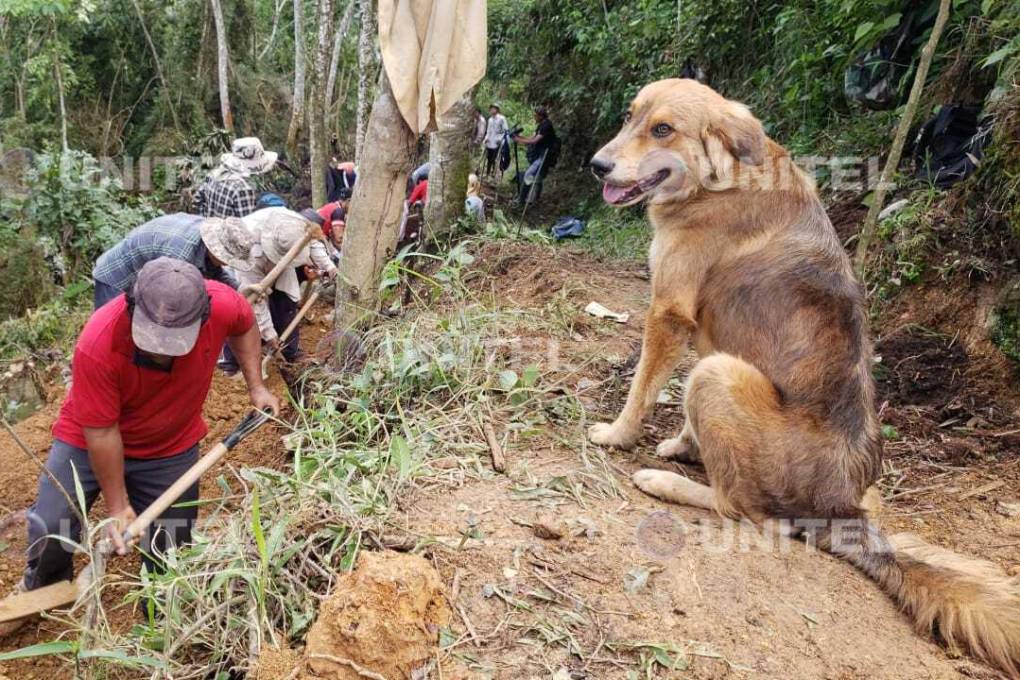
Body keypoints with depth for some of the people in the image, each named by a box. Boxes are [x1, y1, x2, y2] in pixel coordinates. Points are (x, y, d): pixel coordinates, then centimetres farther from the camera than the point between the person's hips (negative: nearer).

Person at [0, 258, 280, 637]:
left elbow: (244, 325, -2)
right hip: (90, 441, -2)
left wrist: (256, 386, -7)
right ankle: (39, 586, 26)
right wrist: (117, 506, -14)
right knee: (49, 529, -11)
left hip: (170, 449, 2)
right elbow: (100, 431, -23)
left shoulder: (223, 305, -30)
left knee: (169, 547, 5)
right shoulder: (98, 345, -36)